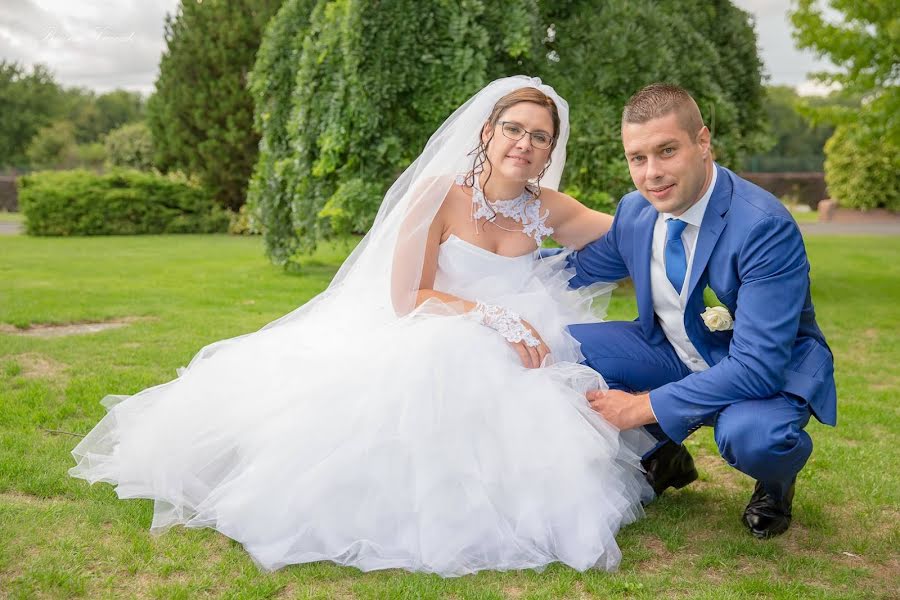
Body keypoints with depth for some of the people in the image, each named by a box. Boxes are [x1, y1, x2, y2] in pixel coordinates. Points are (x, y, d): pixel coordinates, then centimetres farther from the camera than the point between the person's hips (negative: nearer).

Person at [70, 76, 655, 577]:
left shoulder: (546, 210, 4)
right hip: (417, 348, -5)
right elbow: (407, 296, -13)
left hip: (502, 368, 5)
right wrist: (495, 318, -21)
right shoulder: (439, 192, -8)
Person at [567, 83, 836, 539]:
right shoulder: (634, 211, -9)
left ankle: (776, 483, 3)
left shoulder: (766, 227, -29)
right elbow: (580, 269, 12)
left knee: (749, 433, -40)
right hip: (676, 354, 6)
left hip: (771, 368, -6)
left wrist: (646, 406, -30)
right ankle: (663, 456, 12)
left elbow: (758, 366, -33)